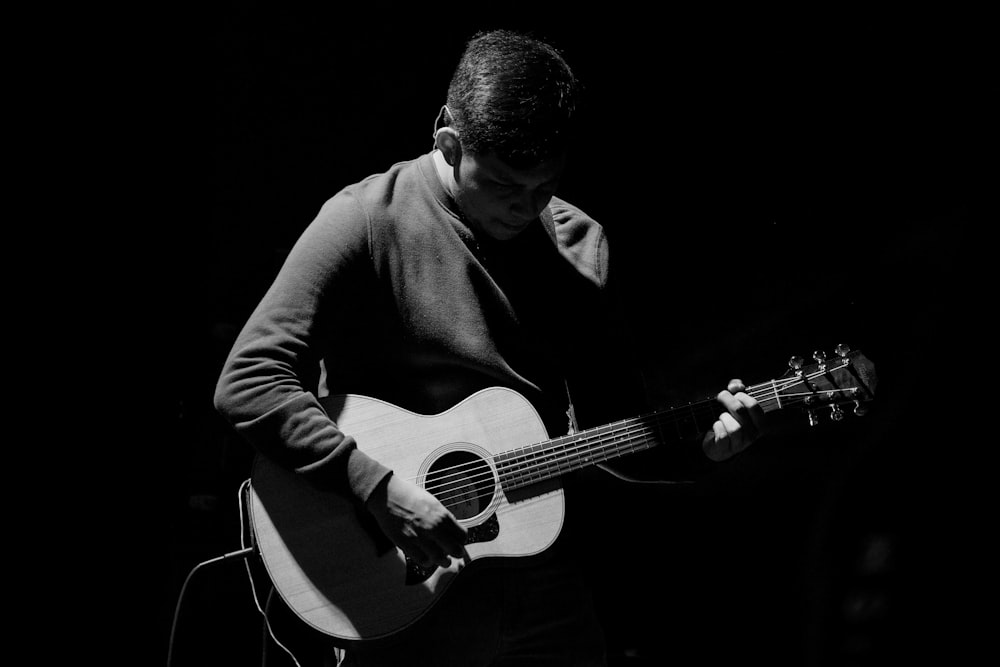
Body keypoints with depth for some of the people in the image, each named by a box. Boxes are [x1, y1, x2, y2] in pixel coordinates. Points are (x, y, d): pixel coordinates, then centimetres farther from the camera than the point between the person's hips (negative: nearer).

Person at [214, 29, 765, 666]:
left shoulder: (582, 244, 5)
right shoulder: (368, 220, -12)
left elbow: (612, 416, 12)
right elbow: (247, 382, -18)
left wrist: (701, 443, -6)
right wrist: (377, 485, -25)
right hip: (402, 587, -5)